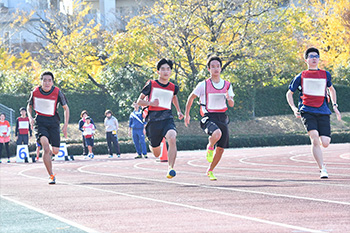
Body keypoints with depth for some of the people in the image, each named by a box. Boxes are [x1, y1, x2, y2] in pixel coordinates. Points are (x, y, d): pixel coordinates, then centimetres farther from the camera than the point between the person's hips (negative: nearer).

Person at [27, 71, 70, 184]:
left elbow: (66, 108, 3)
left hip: (53, 121, 1)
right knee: (46, 146, -22)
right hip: (40, 122, -1)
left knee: (56, 151, 0)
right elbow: (29, 106, 12)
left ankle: (48, 153, 41)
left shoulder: (57, 92, -9)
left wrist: (65, 125, -3)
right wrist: (30, 117, -7)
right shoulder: (35, 92, -6)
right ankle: (51, 176, -15)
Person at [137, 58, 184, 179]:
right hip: (153, 120, -1)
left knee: (172, 138, -32)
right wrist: (150, 103, -16)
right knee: (156, 154, 9)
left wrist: (179, 111, 23)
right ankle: (152, 146, 49)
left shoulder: (173, 87, 9)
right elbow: (139, 101, 4)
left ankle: (170, 168, -31)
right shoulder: (151, 85, 0)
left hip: (167, 119, 1)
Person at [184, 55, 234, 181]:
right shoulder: (203, 85, -4)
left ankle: (210, 170, 25)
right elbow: (191, 97, 8)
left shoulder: (227, 85, 7)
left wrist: (229, 98, -14)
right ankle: (209, 147, -1)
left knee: (221, 148, 3)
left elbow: (231, 105, 10)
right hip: (208, 117, -4)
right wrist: (187, 114, 10)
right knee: (217, 134, -36)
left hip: (222, 117, 4)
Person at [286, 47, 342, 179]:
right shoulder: (301, 77, 8)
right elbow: (289, 93, 16)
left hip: (323, 112, 2)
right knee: (314, 137, -23)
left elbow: (331, 89, 31)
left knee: (325, 143, -10)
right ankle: (322, 169, -17)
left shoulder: (326, 75, 13)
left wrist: (335, 106, 20)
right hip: (307, 111, -2)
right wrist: (294, 108, 0)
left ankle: (316, 146, 29)